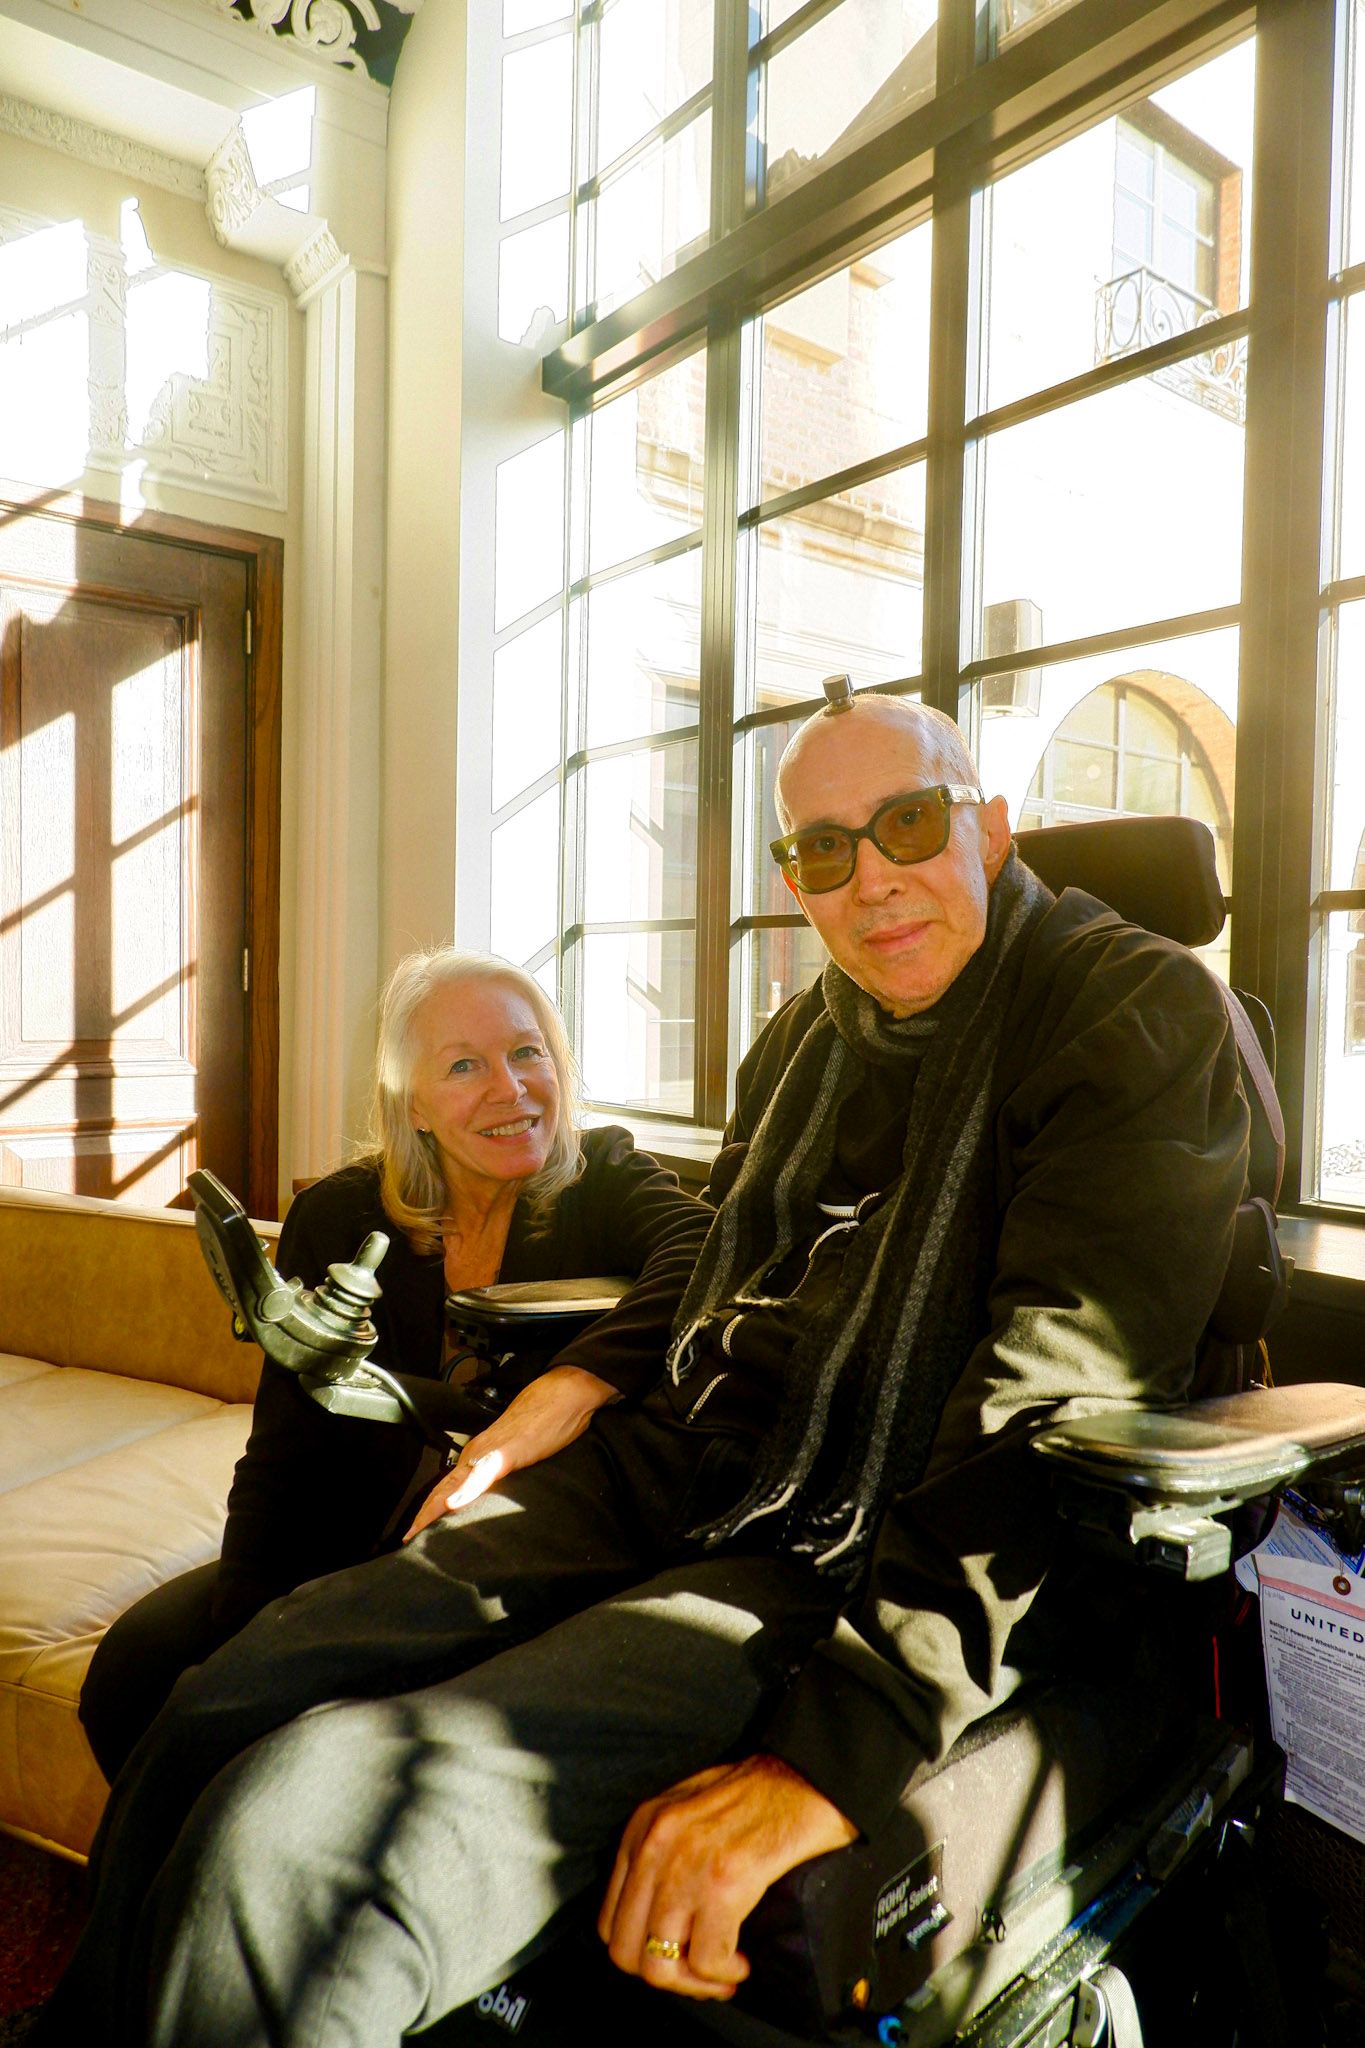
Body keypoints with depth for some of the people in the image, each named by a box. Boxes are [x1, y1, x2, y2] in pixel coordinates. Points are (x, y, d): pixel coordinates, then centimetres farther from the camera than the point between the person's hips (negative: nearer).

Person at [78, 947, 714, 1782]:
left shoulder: (605, 1179, -7)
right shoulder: (335, 1221, -1)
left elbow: (714, 1255, -30)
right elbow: (280, 1461, 0)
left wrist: (569, 1388, -45)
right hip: (355, 1551, 3)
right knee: (139, 1662, -15)